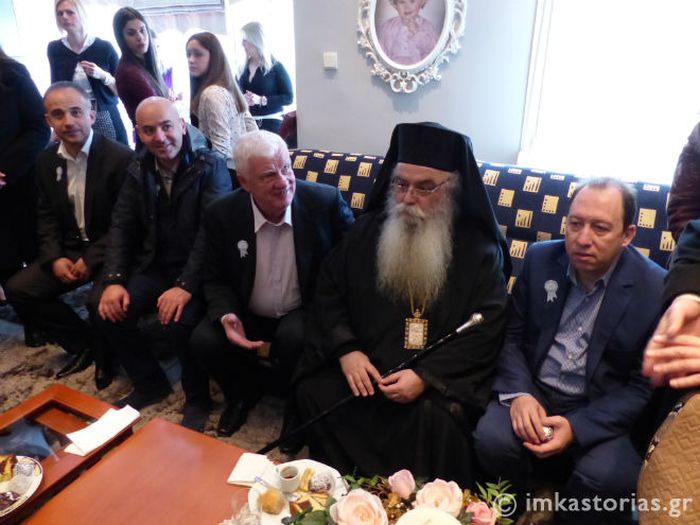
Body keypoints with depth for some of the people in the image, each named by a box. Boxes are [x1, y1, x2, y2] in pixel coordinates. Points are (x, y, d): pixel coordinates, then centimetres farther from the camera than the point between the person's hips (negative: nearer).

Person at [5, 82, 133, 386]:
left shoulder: (121, 157, -16)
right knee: (18, 289, -4)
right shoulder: (46, 161, 6)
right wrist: (55, 258, -8)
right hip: (70, 248, 7)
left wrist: (92, 260, -20)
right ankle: (83, 344, 11)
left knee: (101, 301, -31)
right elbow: (47, 217, 9)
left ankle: (106, 353, 4)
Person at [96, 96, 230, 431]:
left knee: (179, 323, -29)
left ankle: (197, 398, 0)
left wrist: (186, 286, -29)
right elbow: (122, 227, 6)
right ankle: (150, 383, 14)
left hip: (196, 270, -5)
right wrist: (114, 280, -9)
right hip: (155, 266, 6)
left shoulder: (210, 166, -10)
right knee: (109, 312, -12)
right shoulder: (138, 171, 7)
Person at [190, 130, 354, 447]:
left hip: (304, 313, -2)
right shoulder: (222, 214, -10)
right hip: (248, 314, 3)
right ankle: (244, 391, 14)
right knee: (204, 340, -20)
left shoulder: (326, 201, -17)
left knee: (293, 337, -33)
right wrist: (225, 317, -21)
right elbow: (215, 279, 1)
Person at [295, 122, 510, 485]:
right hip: (363, 365, 3)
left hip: (439, 377, -3)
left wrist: (427, 375, -22)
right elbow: (329, 293, 7)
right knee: (314, 393, -18)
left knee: (436, 418, -30)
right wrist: (346, 349, -10)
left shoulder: (479, 249, -6)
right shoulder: (366, 230, 5)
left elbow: (486, 331, -11)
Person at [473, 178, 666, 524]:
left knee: (606, 476, -29)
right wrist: (518, 393, -16)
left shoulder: (656, 289, -11)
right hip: (533, 393, 2)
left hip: (603, 412, -1)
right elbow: (512, 336, 3)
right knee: (491, 438, -25)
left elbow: (644, 386, -7)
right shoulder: (540, 259, -3)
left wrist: (577, 427, -19)